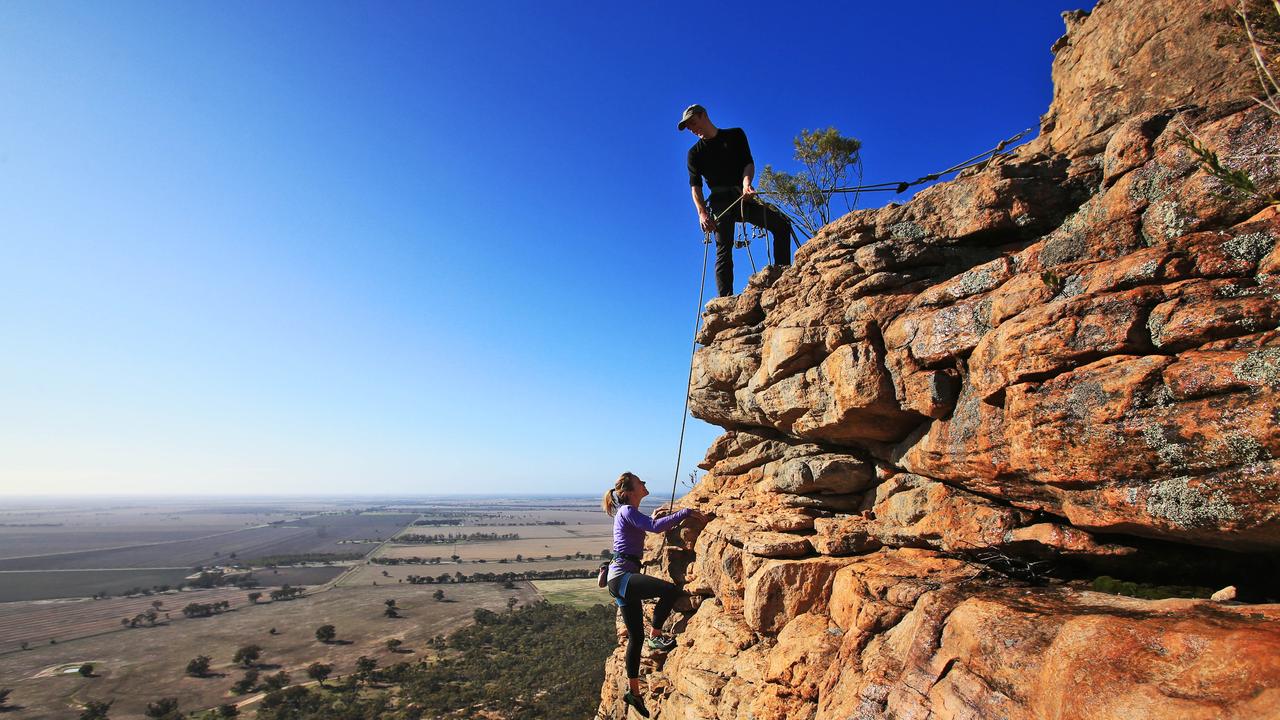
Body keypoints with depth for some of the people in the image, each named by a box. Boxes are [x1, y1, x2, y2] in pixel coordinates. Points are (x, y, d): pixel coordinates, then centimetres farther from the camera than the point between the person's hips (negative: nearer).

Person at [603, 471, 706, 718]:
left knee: (636, 637, 14)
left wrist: (679, 519, 22)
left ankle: (633, 691, 25)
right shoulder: (627, 511, -11)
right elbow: (655, 526, -24)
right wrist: (686, 512, -21)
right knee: (671, 590, -26)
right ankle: (655, 635, -6)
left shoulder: (631, 513, 18)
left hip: (623, 579, 10)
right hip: (622, 576, -10)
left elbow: (652, 525, 32)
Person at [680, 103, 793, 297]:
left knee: (782, 224, -15)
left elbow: (748, 162, 3)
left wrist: (746, 183, -20)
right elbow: (695, 186, 4)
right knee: (723, 250, -14)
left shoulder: (735, 135, 14)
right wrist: (702, 213, -13)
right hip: (720, 202, -1)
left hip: (744, 198, 1)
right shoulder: (695, 153, 14)